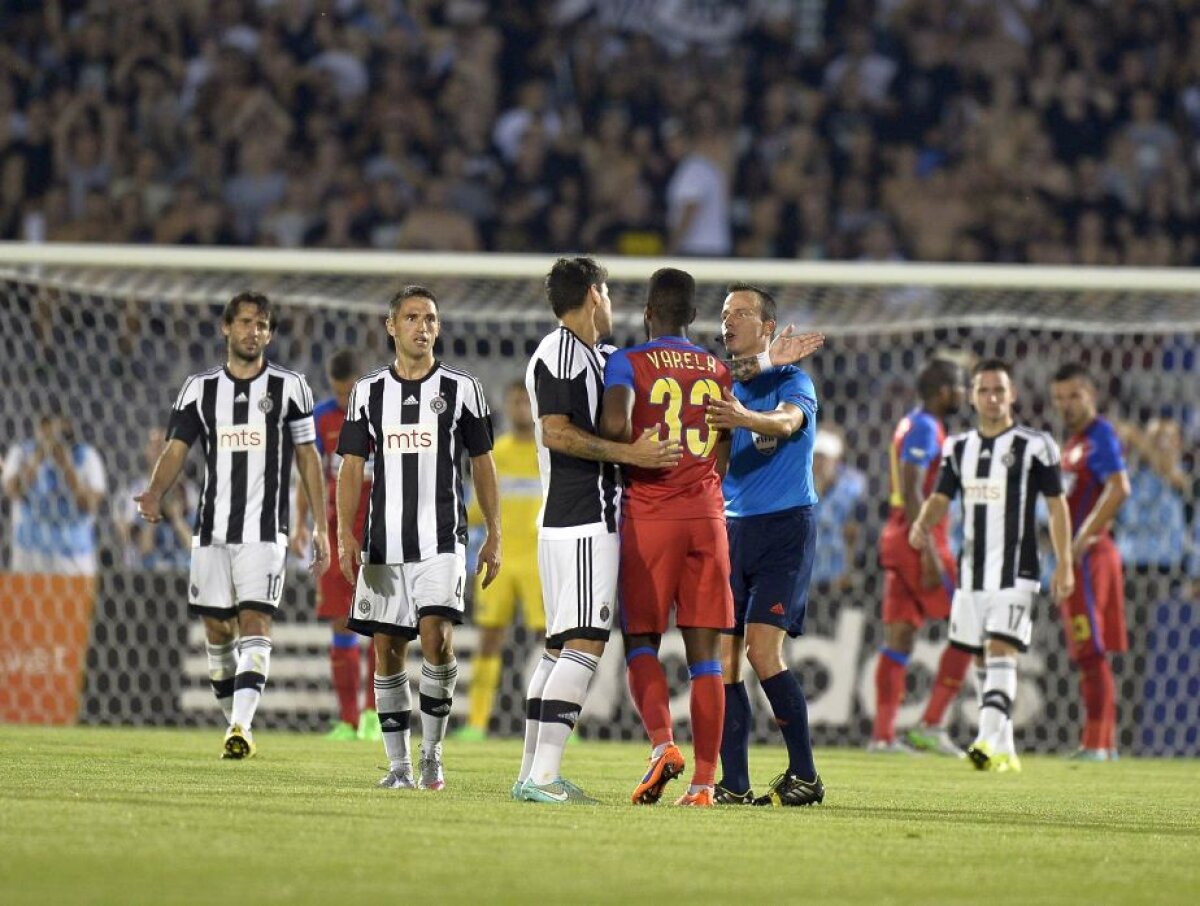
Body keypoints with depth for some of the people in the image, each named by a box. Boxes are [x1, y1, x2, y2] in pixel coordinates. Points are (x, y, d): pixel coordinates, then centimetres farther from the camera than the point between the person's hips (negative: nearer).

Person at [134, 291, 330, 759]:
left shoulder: (289, 387, 3)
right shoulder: (199, 389, 8)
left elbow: (308, 457, 7)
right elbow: (176, 448, 1)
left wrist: (321, 528, 3)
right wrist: (155, 493, -19)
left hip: (264, 531, -3)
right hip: (212, 527, 3)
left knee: (255, 624, -16)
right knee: (216, 630, 6)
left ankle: (241, 727, -25)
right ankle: (238, 723, 21)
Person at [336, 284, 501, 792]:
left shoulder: (460, 389, 4)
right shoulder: (368, 392, 8)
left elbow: (482, 464, 9)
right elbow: (352, 467, 6)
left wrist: (494, 537, 5)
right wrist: (346, 534, -6)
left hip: (442, 540, -2)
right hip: (383, 541, 2)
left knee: (436, 632, -20)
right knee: (387, 648, 2)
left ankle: (432, 751, -5)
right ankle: (398, 765, 10)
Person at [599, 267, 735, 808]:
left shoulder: (628, 363, -2)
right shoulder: (720, 372, 12)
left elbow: (614, 424, -20)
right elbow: (725, 458, 12)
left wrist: (626, 457, 0)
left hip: (648, 516, -3)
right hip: (706, 515, 3)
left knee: (641, 642, 7)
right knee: (705, 654, 3)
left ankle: (662, 741, -17)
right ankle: (704, 780, -2)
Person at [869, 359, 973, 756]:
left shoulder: (910, 424, 18)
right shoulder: (924, 428, -12)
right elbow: (911, 493, -20)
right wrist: (930, 554, -23)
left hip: (897, 537, 9)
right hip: (919, 541, -9)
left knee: (900, 635, 6)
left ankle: (883, 734, 2)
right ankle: (931, 723, -8)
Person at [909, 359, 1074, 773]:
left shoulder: (1033, 447, -3)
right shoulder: (959, 448, 12)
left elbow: (1056, 505, -1)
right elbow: (941, 498, 12)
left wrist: (1064, 564, -6)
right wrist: (923, 524, -11)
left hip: (1014, 570, -6)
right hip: (972, 568, 6)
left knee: (1000, 652, -18)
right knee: (984, 660, 8)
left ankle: (989, 742, -28)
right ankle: (1005, 750, 17)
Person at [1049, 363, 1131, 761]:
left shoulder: (1100, 436, -12)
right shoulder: (1073, 441, 17)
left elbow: (1119, 489, -26)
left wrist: (1081, 542, -26)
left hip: (1090, 557, -10)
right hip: (1074, 559, 10)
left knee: (1091, 652, -10)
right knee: (1087, 654, 12)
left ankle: (1096, 744, -11)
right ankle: (1105, 740, 16)